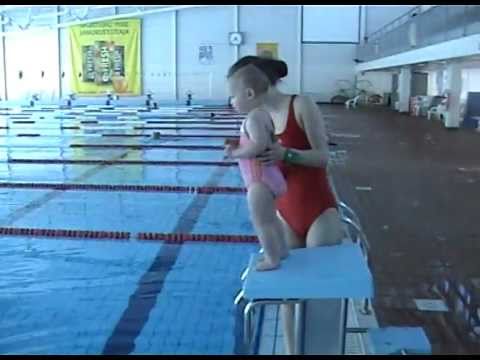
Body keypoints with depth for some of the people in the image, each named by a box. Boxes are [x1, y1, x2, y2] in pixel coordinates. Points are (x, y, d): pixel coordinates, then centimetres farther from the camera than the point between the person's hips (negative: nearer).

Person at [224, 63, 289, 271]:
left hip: (259, 180, -11)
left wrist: (236, 153, -20)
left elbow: (259, 145, -32)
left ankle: (272, 259, 8)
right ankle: (280, 250, 36)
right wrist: (237, 145, 9)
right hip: (265, 176, 11)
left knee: (261, 222, -1)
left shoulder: (254, 116, -20)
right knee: (270, 218, 23)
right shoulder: (262, 114, 11)